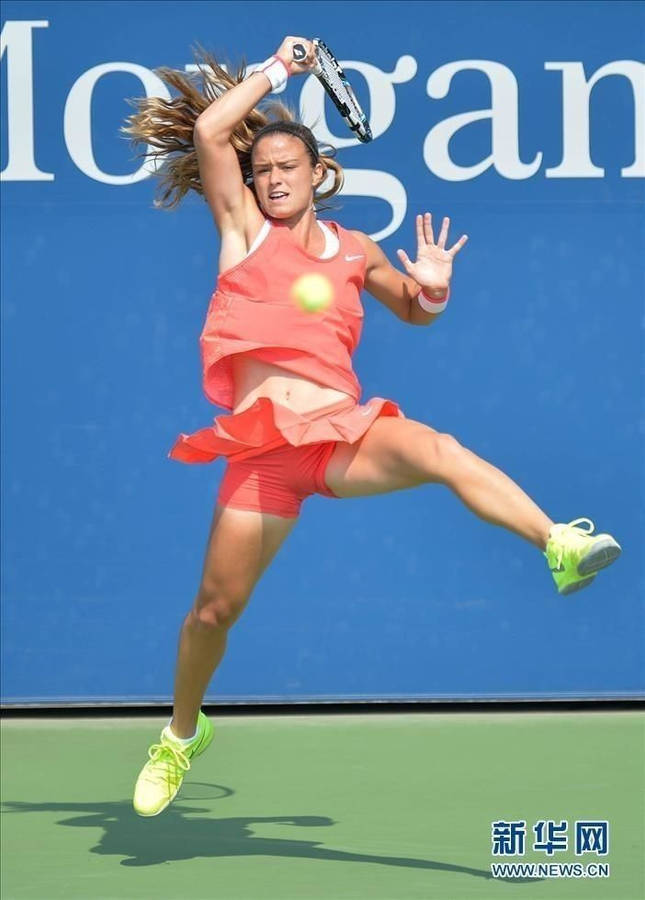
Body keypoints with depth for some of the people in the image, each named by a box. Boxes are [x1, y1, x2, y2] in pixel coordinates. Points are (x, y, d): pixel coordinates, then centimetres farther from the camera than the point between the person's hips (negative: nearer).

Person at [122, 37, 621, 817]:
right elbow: (208, 130, -1)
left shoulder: (354, 251, 15)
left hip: (344, 431, 1)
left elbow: (413, 312, 30)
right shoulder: (243, 228, 10)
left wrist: (432, 287, 6)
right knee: (214, 609, 4)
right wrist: (277, 68, 7)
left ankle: (562, 546, -46)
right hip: (264, 445, 0)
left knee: (440, 452, -33)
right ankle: (182, 735, 28)